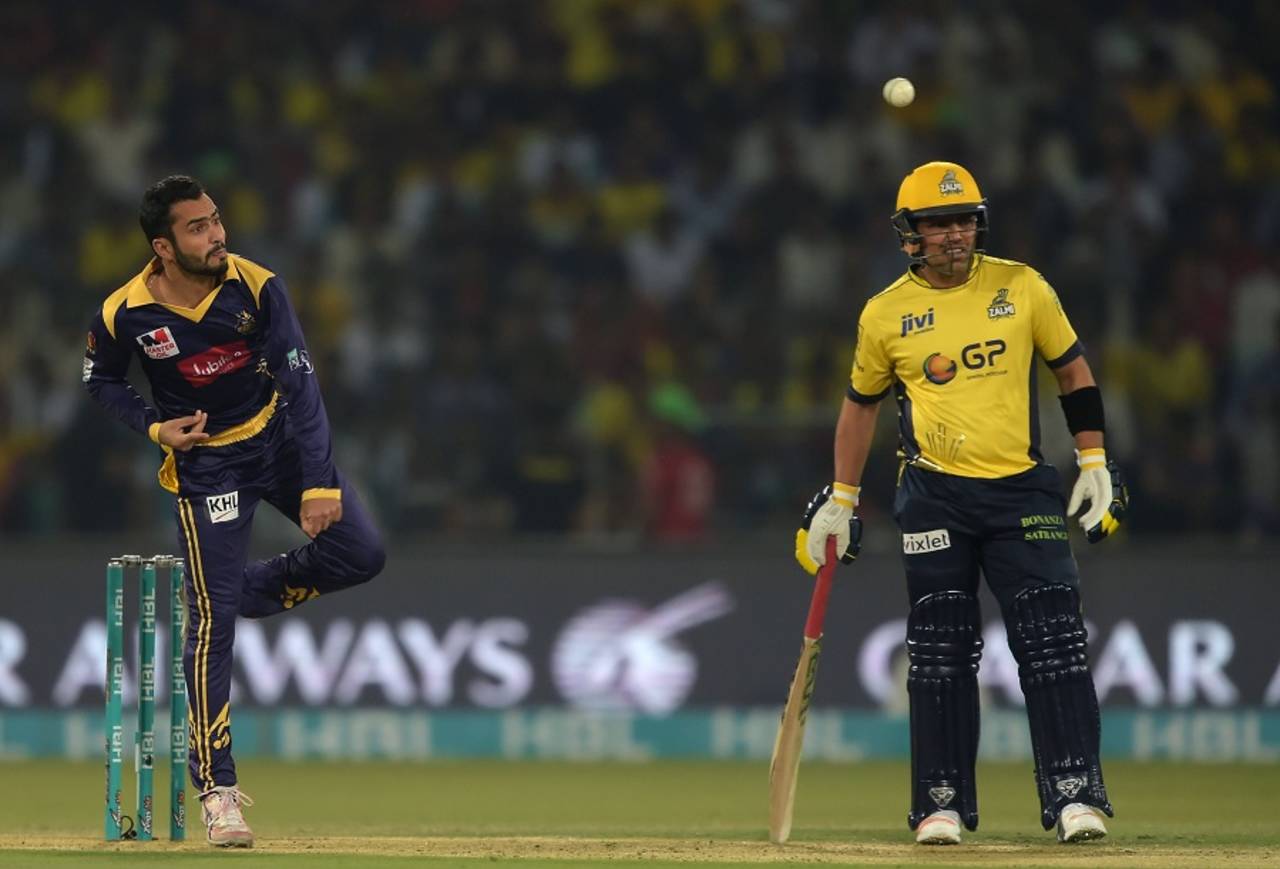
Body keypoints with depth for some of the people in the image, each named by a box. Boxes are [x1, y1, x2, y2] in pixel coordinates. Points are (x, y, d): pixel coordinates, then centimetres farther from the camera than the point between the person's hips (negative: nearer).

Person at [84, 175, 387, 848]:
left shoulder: (256, 287, -18)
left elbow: (300, 384, -18)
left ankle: (252, 590, 18)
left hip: (277, 438, 2)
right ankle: (217, 792, -4)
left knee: (360, 552, -10)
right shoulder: (125, 313, -19)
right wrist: (154, 427, -14)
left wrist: (319, 484, -25)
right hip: (203, 461, -2)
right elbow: (101, 381, 3)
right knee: (211, 622, -10)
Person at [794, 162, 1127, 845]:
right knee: (939, 653, 1)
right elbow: (861, 404, 16)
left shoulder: (1021, 287, 2)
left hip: (1023, 493, 0)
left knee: (1052, 643, -8)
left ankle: (1075, 795, -8)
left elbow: (1073, 371, 11)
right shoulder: (885, 314, 3)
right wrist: (840, 501, 15)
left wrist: (1096, 465, 6)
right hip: (934, 499, 0)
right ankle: (940, 803, 7)